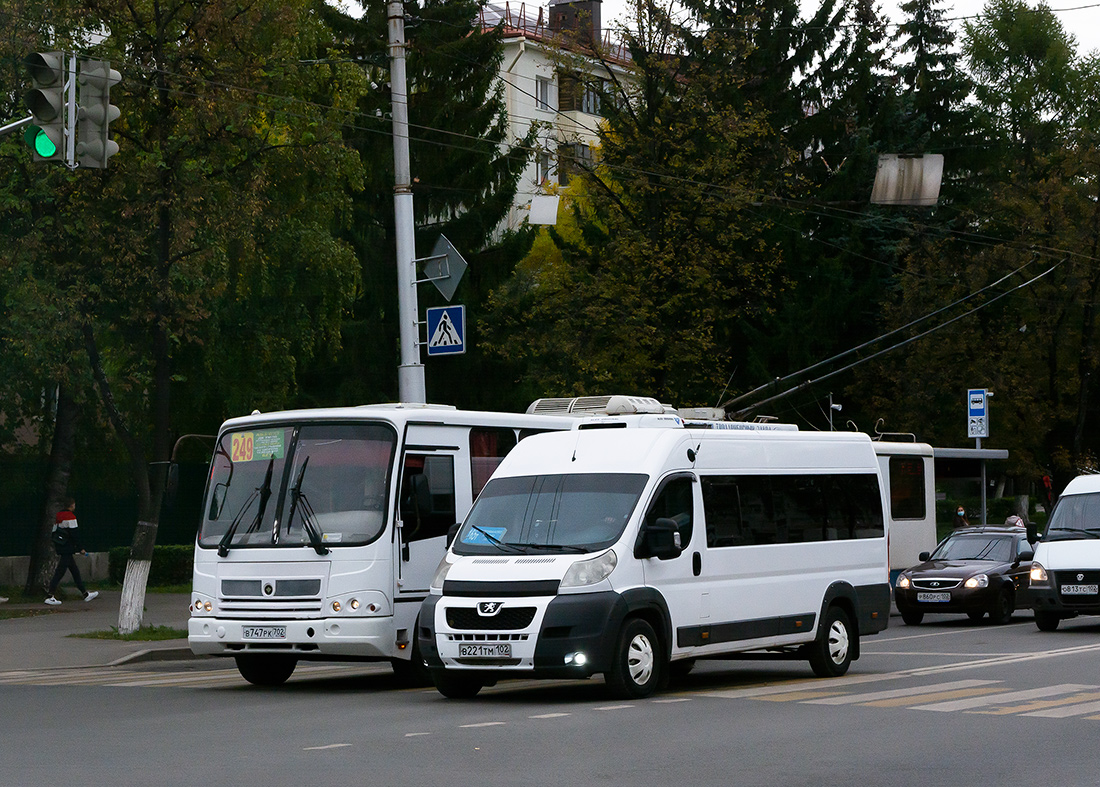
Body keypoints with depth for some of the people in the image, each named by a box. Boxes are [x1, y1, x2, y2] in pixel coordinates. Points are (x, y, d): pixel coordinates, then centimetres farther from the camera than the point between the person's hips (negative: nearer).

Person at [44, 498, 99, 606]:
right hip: (67, 548, -10)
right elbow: (75, 534, -15)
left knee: (75, 571, 15)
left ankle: (85, 594, 21)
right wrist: (80, 548, -8)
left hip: (60, 548, 10)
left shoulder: (59, 515, 15)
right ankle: (50, 597, -12)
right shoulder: (70, 516, -13)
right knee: (60, 572, -10)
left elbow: (54, 531, 20)